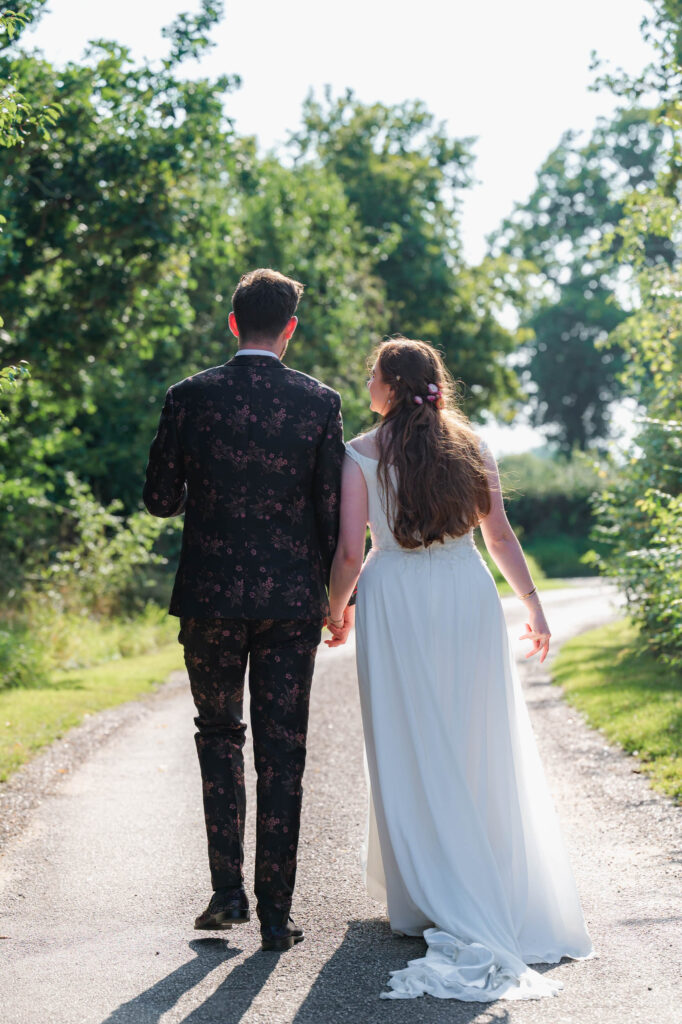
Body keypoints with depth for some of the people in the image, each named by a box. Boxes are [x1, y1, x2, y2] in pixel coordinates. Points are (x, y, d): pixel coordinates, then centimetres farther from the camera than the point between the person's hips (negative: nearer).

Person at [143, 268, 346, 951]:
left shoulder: (191, 397, -4)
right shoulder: (319, 403, -3)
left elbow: (160, 499, -2)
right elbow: (331, 509, -1)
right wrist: (334, 595, 10)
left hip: (210, 594, 0)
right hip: (292, 599, 0)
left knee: (219, 736, 17)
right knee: (281, 752, 5)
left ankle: (227, 891, 11)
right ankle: (274, 914, 6)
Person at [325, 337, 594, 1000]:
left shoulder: (362, 455, -5)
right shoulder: (470, 448, 6)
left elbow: (350, 551, -7)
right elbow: (500, 535, 5)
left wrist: (338, 612, 9)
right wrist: (532, 605, 12)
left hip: (395, 599, -3)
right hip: (468, 597, 3)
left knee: (410, 751, 5)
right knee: (481, 746, 12)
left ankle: (425, 899, 10)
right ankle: (499, 891, 19)